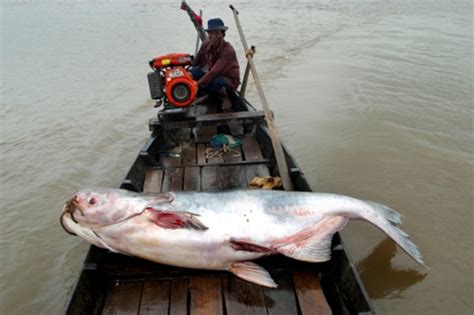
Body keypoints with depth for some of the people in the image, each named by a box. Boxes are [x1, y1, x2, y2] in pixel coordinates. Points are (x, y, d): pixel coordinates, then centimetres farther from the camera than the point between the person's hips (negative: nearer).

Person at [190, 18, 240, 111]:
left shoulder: (228, 51, -27)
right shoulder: (206, 44, -9)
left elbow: (214, 72, -33)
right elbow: (196, 63, 3)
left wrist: (198, 85, -35)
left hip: (229, 81, -5)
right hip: (213, 75, 5)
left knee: (210, 81, -37)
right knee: (193, 72, -19)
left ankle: (225, 97, -6)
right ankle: (207, 94, 4)